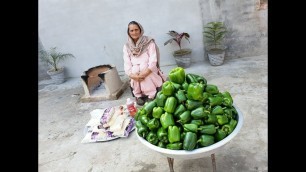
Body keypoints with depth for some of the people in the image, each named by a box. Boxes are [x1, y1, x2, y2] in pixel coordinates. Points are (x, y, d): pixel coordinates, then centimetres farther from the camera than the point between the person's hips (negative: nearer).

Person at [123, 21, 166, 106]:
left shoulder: (149, 42, -5)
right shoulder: (126, 46, 3)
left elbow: (153, 61, -15)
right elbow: (127, 64, -5)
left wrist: (144, 74, -28)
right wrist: (132, 75, -24)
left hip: (149, 72, -2)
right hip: (135, 72, 2)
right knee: (135, 69, -29)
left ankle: (151, 95, -23)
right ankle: (138, 95, -15)